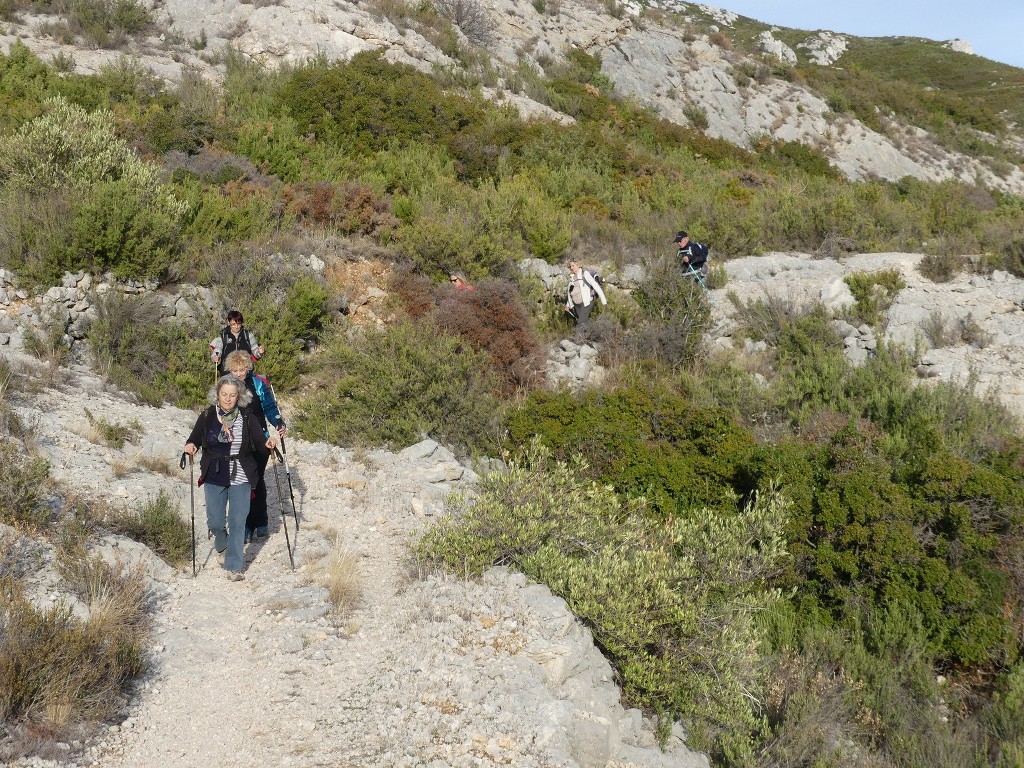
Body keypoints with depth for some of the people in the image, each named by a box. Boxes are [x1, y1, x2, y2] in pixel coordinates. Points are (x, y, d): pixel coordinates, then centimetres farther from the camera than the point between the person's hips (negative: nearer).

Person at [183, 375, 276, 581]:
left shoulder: (247, 417, -4)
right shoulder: (207, 416, -2)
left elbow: (259, 441, -3)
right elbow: (195, 438, 5)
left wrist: (267, 444, -25)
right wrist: (190, 445, -17)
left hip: (240, 478, -1)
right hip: (214, 477, 1)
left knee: (237, 522, -3)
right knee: (215, 522, 8)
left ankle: (234, 566, 7)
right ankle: (221, 543, 42)